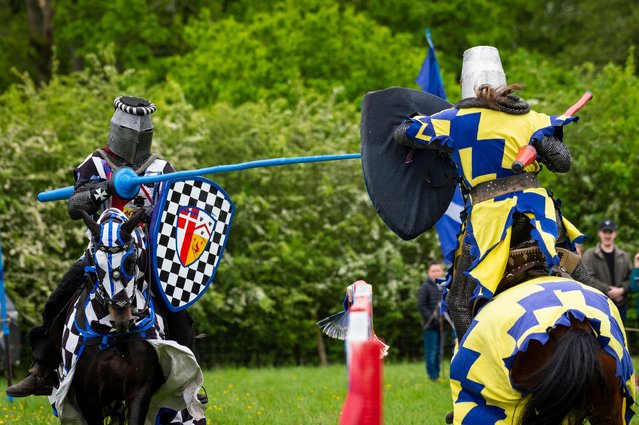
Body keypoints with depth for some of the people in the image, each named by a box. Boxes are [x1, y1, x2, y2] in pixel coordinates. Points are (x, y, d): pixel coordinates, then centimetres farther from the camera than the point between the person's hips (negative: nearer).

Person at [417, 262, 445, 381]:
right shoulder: (425, 287, -4)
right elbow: (421, 306, -8)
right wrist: (431, 318, -17)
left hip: (442, 325, 6)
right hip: (430, 326, -6)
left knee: (439, 352, 11)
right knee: (431, 352, -5)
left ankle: (437, 375, 17)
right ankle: (432, 377, -3)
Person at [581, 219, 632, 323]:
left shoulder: (624, 256, 10)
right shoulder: (589, 255, -2)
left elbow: (631, 277, 4)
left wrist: (622, 290, -15)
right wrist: (608, 290, -17)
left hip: (620, 305, 4)